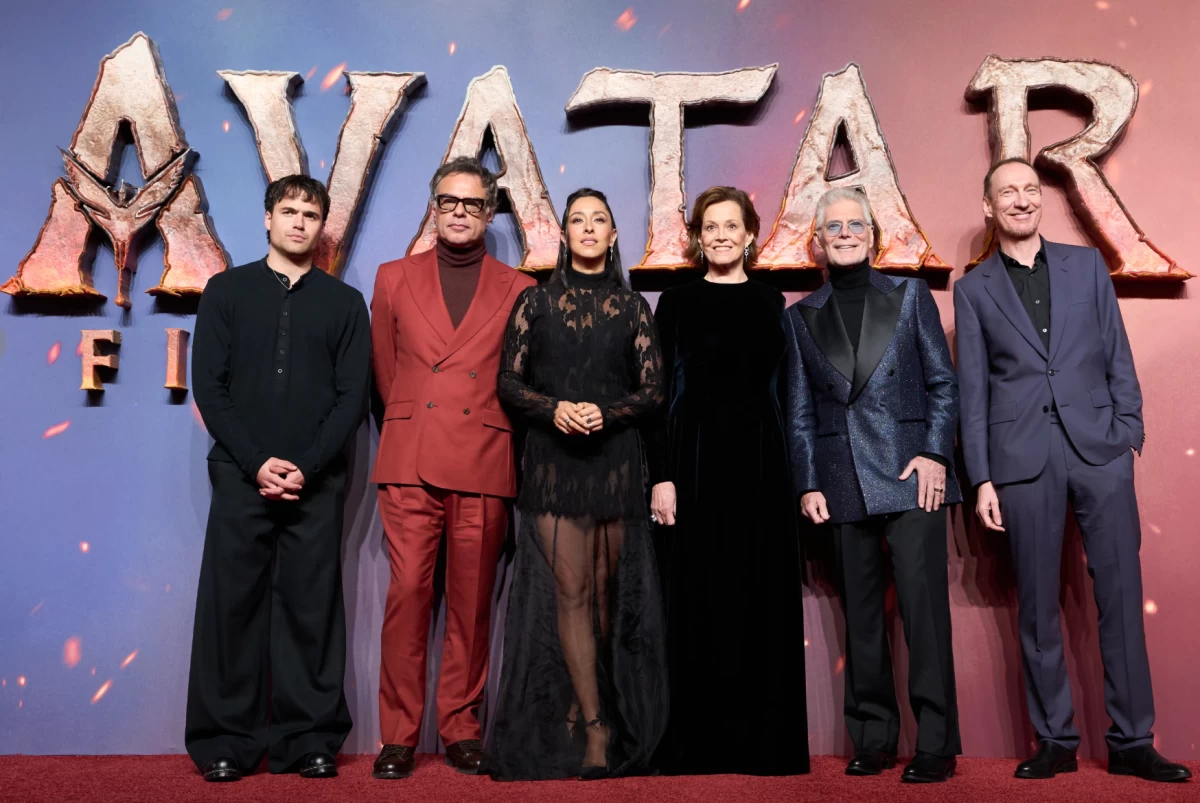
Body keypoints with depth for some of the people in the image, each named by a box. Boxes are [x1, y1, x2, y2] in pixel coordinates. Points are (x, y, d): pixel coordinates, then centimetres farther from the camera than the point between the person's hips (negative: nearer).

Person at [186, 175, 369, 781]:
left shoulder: (345, 302, 10)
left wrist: (306, 467, -9)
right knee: (231, 601, 1)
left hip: (316, 480, 0)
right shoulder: (227, 290, 10)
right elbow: (208, 385, 3)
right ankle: (225, 742, 11)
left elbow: (353, 396, 3)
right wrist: (256, 462, -8)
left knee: (311, 606, 2)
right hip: (241, 475, 0)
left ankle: (310, 741, 11)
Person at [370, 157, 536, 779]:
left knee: (472, 601, 4)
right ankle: (398, 735, 8)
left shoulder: (519, 291, 10)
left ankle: (460, 727, 17)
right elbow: (385, 373, 19)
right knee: (407, 594, -3)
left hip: (483, 466, 0)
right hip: (409, 464, 0)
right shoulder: (394, 278, 14)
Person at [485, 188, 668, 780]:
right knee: (569, 590, -6)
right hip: (552, 461, -1)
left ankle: (579, 705, 22)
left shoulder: (632, 308, 9)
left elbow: (652, 390, 5)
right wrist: (553, 409, -13)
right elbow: (509, 381, 5)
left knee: (607, 591, 4)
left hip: (615, 459, 1)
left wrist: (605, 412, -12)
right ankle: (596, 728, -1)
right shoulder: (535, 302, 8)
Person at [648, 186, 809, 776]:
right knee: (697, 599, 1)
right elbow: (662, 393, 0)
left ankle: (762, 740, 14)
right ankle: (697, 742, 11)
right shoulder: (677, 303, 5)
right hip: (696, 462, -2)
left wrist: (791, 475, 4)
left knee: (761, 598, 4)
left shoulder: (771, 304, 11)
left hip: (760, 465, 2)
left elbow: (782, 394, 10)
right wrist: (662, 476, -9)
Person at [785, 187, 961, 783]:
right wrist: (808, 483, 2)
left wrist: (935, 453, -7)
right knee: (861, 615, 7)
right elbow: (799, 411, 11)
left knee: (923, 606, -6)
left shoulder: (910, 295, 10)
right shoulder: (802, 316, 13)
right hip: (843, 485, 2)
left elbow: (943, 382, 6)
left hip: (910, 473, -2)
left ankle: (936, 744, 3)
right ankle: (872, 739, 17)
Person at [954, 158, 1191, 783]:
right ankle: (1055, 741, 15)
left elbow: (1117, 356, 11)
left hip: (1099, 448, 1)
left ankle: (1131, 742, 12)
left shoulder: (1087, 263, 14)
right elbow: (972, 387, 6)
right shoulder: (973, 288, 10)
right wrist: (981, 478, 0)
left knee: (1121, 596, 1)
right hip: (1022, 457, -1)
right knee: (1037, 605, 4)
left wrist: (1129, 432, 0)